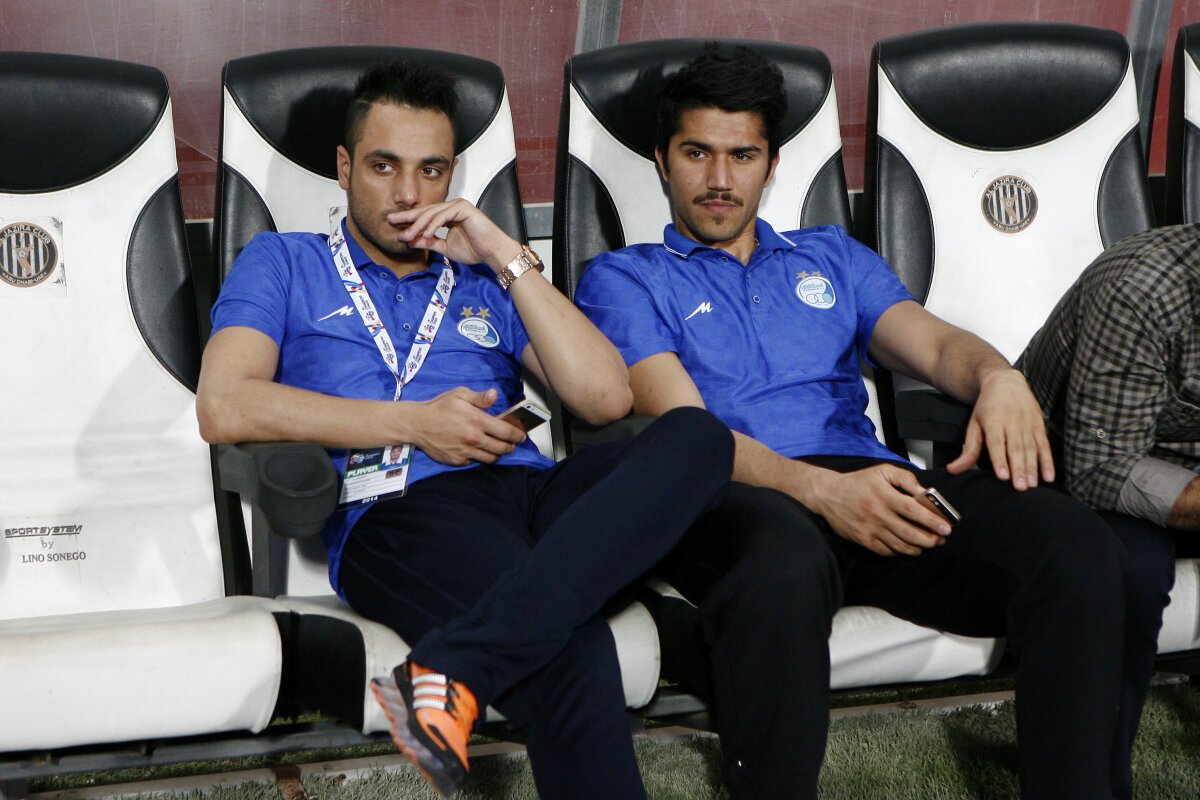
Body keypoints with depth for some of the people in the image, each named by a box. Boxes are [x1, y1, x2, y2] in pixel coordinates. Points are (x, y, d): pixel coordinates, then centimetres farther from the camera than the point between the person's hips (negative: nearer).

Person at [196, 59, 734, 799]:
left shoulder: (484, 284, 30)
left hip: (531, 490, 5)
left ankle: (454, 666, -40)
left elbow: (606, 396, 14)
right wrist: (414, 422, -2)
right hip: (395, 514, -5)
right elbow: (225, 408, 1)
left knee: (697, 436, -30)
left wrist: (509, 259, 10)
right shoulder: (284, 264, 21)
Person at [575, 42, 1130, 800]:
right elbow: (682, 426, 0)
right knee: (784, 566, -44)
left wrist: (998, 376, -13)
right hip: (740, 497, -4)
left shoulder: (832, 256, 31)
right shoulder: (624, 278, 17)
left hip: (873, 481, 4)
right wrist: (818, 488, -19)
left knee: (1077, 544, -26)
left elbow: (933, 342, 15)